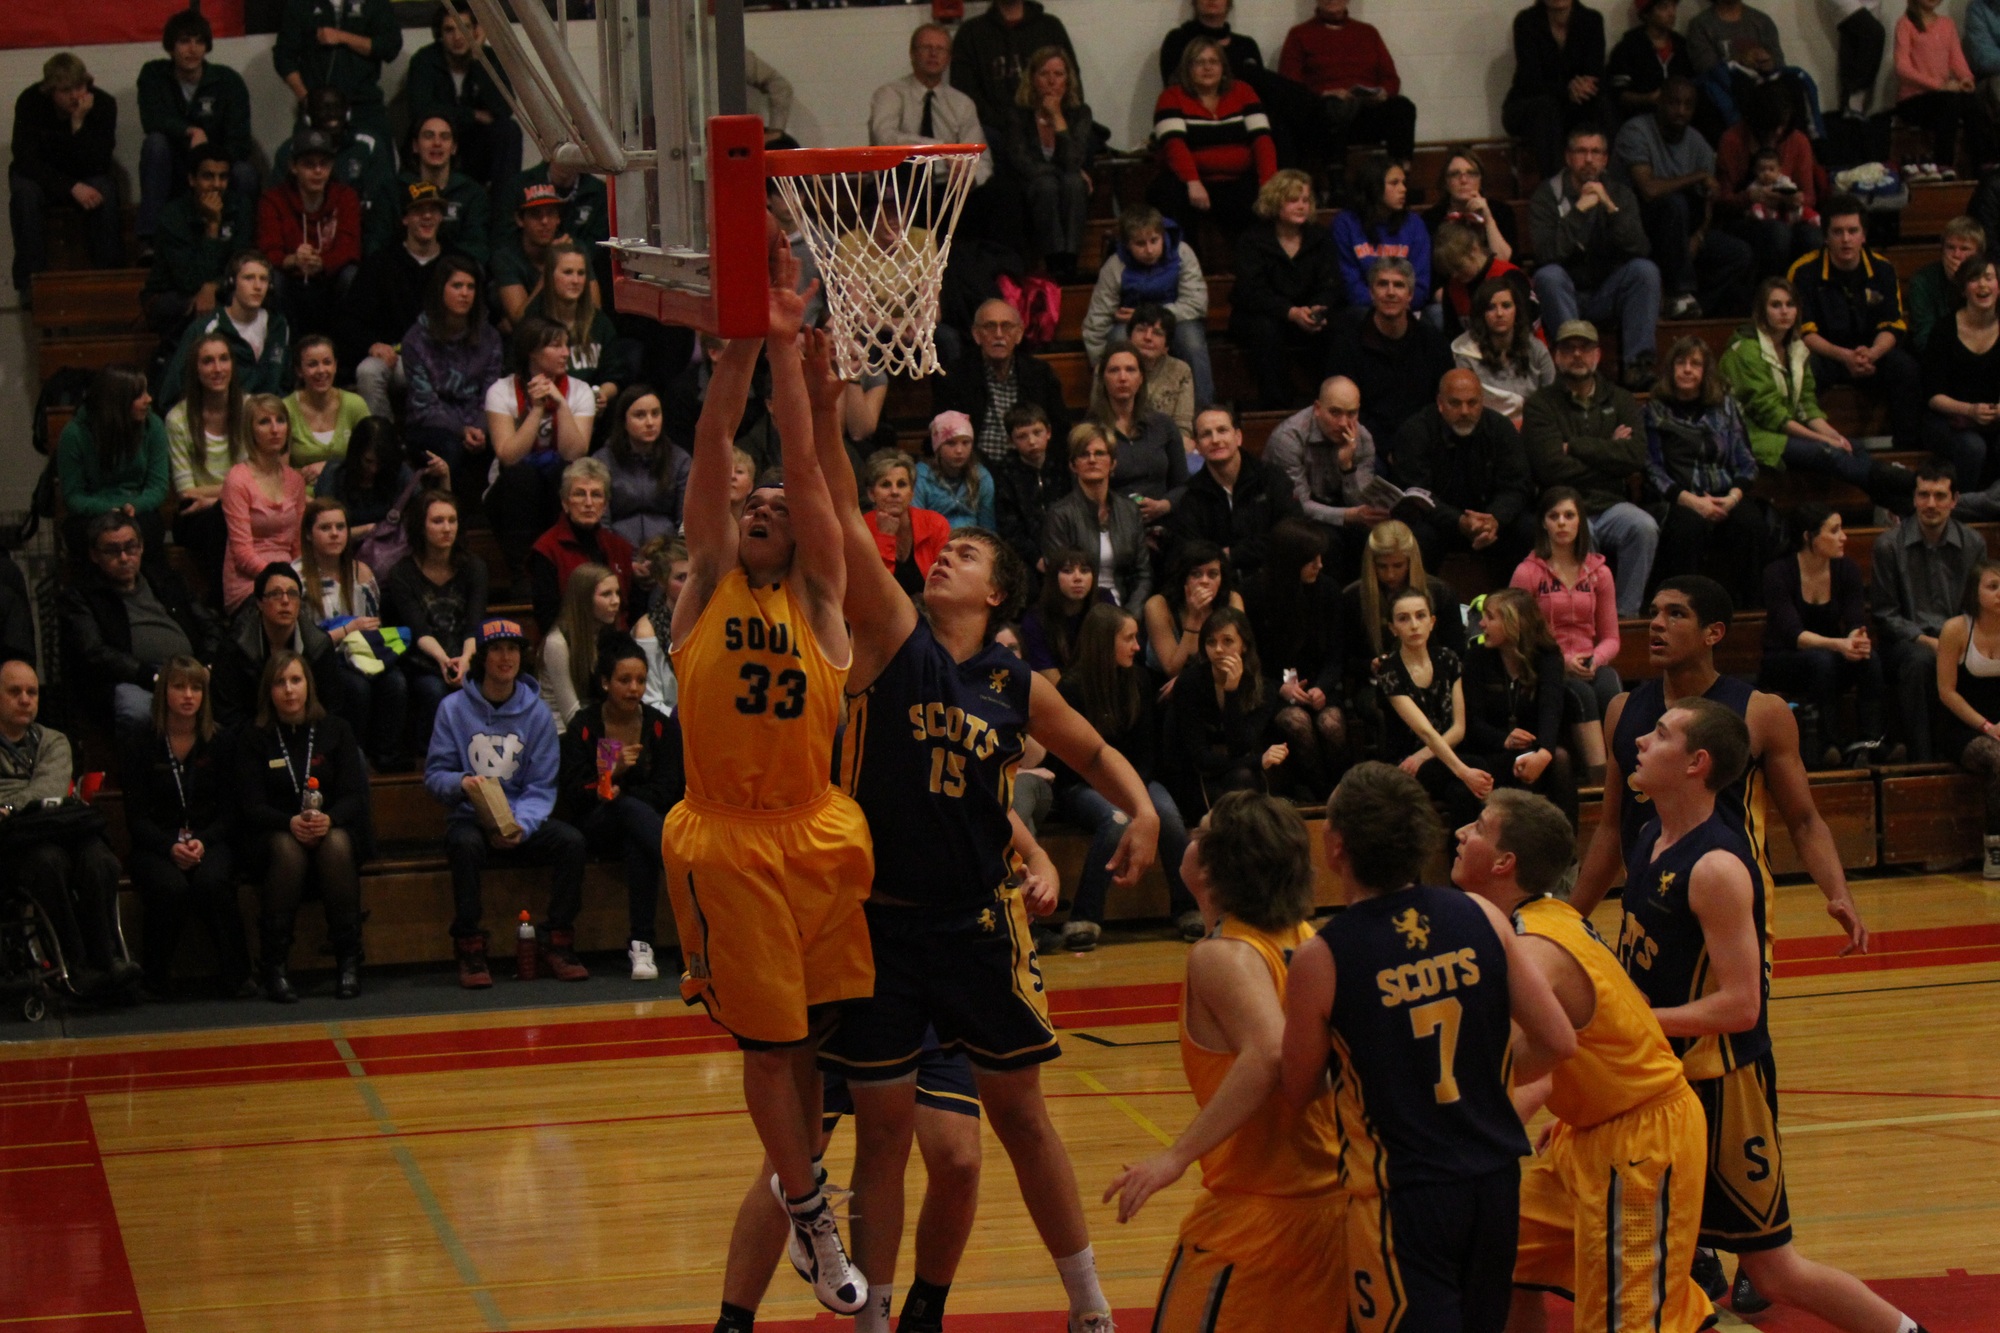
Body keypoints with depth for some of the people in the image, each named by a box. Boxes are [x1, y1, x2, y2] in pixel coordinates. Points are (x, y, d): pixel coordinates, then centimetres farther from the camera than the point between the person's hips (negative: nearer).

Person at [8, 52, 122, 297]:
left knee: (105, 192, -32)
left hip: (86, 177, 1)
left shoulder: (103, 104, -19)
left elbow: (97, 165, -23)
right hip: (39, 176, 0)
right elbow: (26, 160, -24)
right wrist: (71, 187, -36)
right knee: (25, 194, -33)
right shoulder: (29, 102, -21)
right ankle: (30, 280, -29)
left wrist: (79, 124, -37)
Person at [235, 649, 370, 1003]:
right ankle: (275, 967, -36)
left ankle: (349, 960, -31)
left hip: (333, 828, 1)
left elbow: (356, 795, -1)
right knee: (287, 848, -36)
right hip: (270, 837, -1)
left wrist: (328, 820, -24)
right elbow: (251, 806, -6)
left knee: (337, 844, -35)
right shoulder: (252, 739, 4)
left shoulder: (335, 730, 7)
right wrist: (291, 823, -27)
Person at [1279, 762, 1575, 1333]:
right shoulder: (1483, 919, -3)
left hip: (1402, 1194, -5)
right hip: (1496, 1180, 5)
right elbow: (1558, 1042, -1)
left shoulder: (1322, 958, -13)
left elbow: (1297, 1091, -1)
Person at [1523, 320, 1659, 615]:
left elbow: (1635, 457, -3)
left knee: (1644, 527, -29)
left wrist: (1574, 446, -5)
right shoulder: (1540, 405, 5)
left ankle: (1626, 615, -21)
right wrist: (1607, 451, 0)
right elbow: (1551, 466, -10)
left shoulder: (1620, 401, 15)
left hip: (1611, 505, 3)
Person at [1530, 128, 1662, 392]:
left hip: (1607, 293, 2)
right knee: (1547, 275, -33)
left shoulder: (1620, 194, 3)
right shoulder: (1546, 198, -5)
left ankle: (1638, 361, -30)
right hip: (1567, 295, -2)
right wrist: (1579, 209, -24)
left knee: (1645, 269, -24)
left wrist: (1611, 208, -22)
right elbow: (1546, 253, -22)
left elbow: (1639, 249, -12)